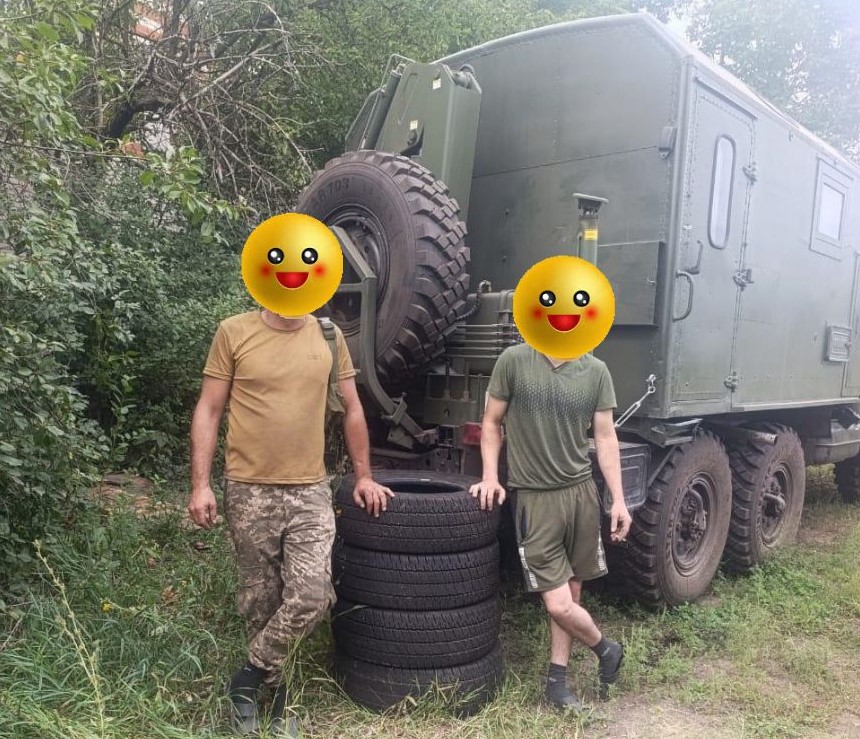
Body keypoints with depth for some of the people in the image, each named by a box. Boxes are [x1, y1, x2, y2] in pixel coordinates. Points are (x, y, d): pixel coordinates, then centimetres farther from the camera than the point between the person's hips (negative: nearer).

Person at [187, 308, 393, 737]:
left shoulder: (328, 336, 5)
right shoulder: (234, 332, -2)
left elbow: (351, 408, 12)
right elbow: (208, 411, -1)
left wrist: (363, 476, 10)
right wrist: (200, 485, -8)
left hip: (310, 491, 2)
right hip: (249, 491, -2)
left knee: (311, 596, -7)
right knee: (260, 600, 9)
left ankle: (248, 680, 16)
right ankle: (278, 691, 32)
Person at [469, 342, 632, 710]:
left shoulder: (596, 372, 2)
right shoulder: (514, 360, -6)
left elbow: (605, 437, 5)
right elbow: (492, 423, 2)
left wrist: (618, 500, 2)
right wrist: (490, 477, -7)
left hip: (582, 491, 3)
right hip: (535, 497, -3)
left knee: (571, 593, 11)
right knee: (559, 605, -4)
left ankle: (557, 678, 30)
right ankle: (606, 650, 27)